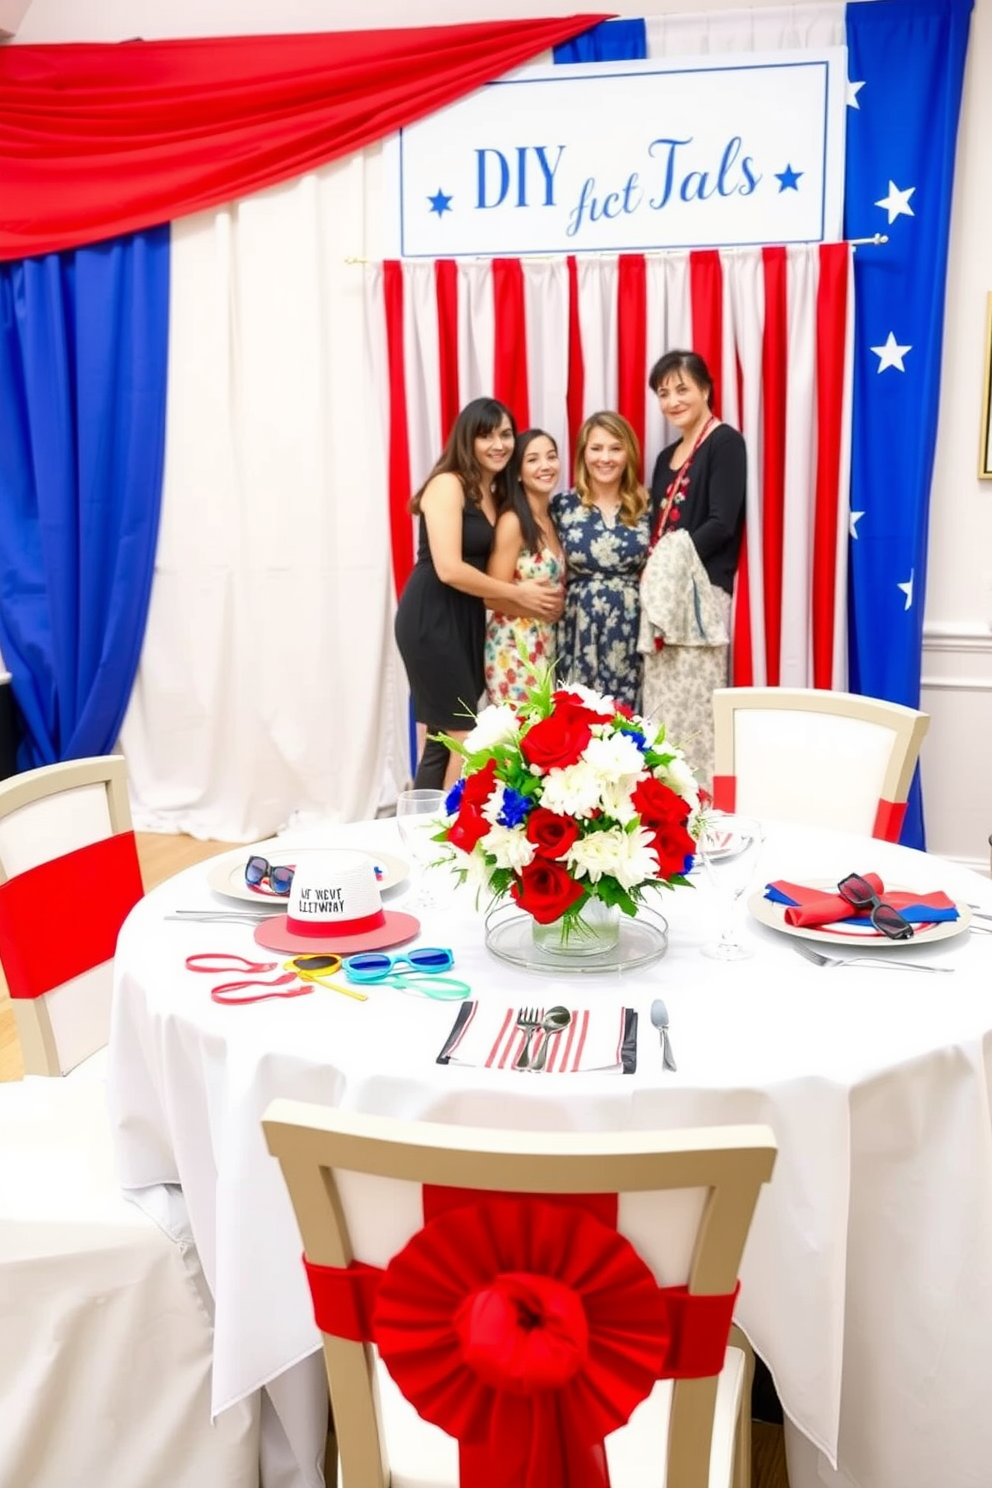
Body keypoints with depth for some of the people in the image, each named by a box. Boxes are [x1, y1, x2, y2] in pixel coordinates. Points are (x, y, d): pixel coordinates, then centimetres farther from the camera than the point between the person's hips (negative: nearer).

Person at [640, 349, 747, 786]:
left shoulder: (725, 443, -4)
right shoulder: (668, 456, 20)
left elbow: (721, 524, -13)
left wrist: (671, 563, -13)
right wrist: (653, 571, -1)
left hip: (700, 594, -8)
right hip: (664, 595, 8)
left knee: (692, 707, -9)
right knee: (663, 709, 6)